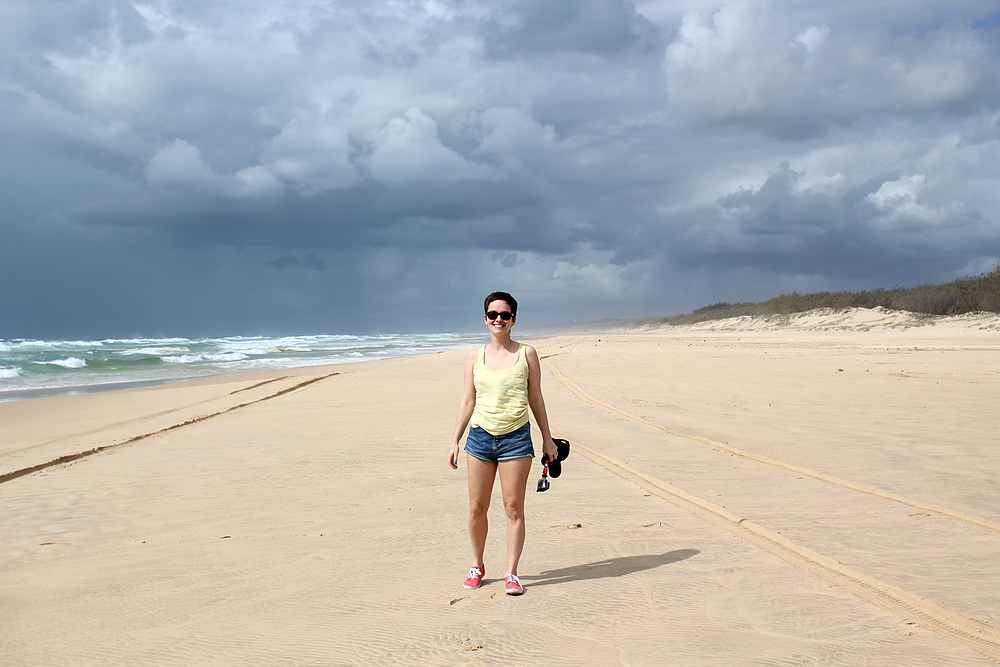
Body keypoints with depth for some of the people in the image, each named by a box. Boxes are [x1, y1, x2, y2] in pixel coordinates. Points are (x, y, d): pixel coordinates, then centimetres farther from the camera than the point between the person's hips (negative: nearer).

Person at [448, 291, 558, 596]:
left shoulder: (526, 354, 3)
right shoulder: (475, 357, 7)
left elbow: (535, 399, 8)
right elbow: (467, 402, 10)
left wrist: (547, 439, 7)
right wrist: (455, 441, 6)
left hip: (516, 437, -2)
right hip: (481, 436, 2)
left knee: (514, 507, -1)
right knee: (476, 508, 6)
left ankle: (512, 573, 8)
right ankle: (477, 565, 25)